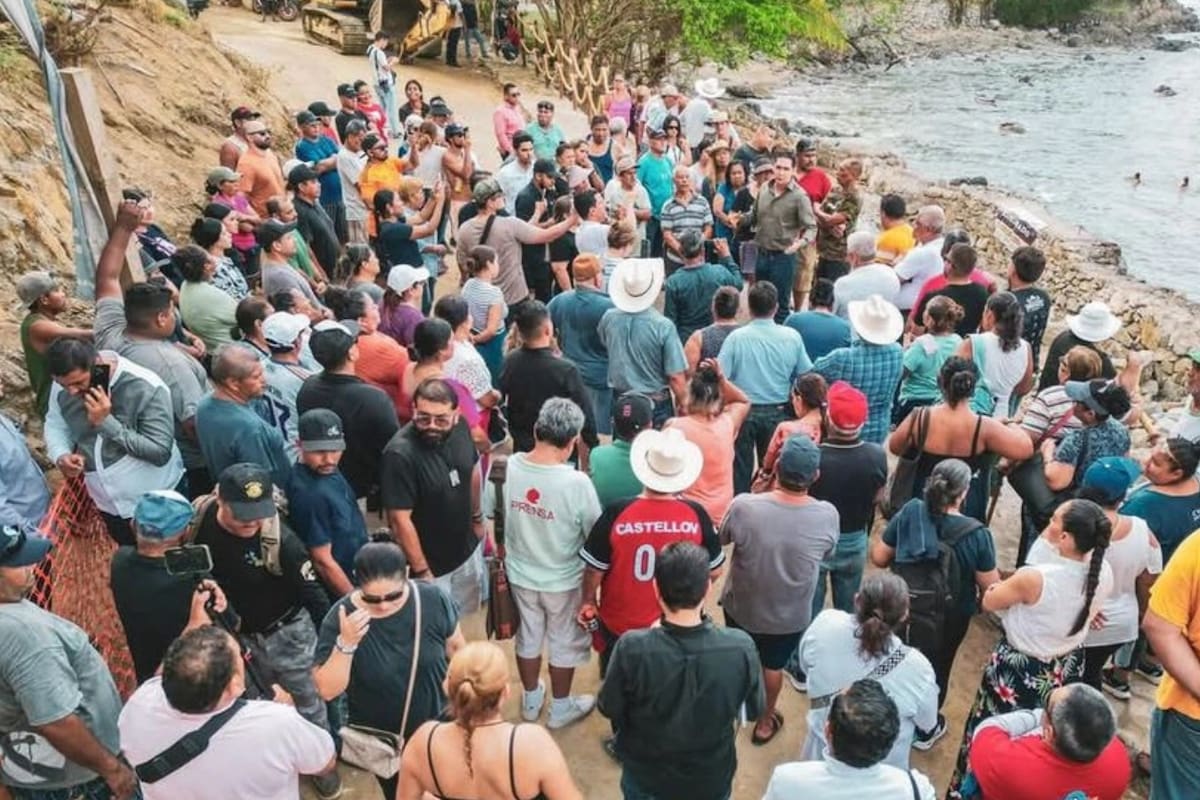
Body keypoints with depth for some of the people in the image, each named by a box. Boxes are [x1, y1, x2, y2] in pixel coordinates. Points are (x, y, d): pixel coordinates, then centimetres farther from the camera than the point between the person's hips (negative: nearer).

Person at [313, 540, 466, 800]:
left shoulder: (432, 599, -22)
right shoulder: (342, 616, -26)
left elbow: (455, 647, -4)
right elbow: (327, 690, -24)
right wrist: (346, 643, -38)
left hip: (438, 724, 1)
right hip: (380, 742, -1)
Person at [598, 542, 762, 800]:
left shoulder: (631, 649, -31)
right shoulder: (741, 648, -28)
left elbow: (610, 708, -12)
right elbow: (753, 709, -8)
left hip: (645, 778, 0)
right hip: (712, 779, 1)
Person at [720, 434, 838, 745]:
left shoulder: (743, 507, -31)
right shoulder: (827, 516, -26)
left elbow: (722, 538, -9)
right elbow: (826, 554, -4)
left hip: (741, 607, 0)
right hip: (790, 615, 0)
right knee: (773, 666, 29)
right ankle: (765, 722, 51)